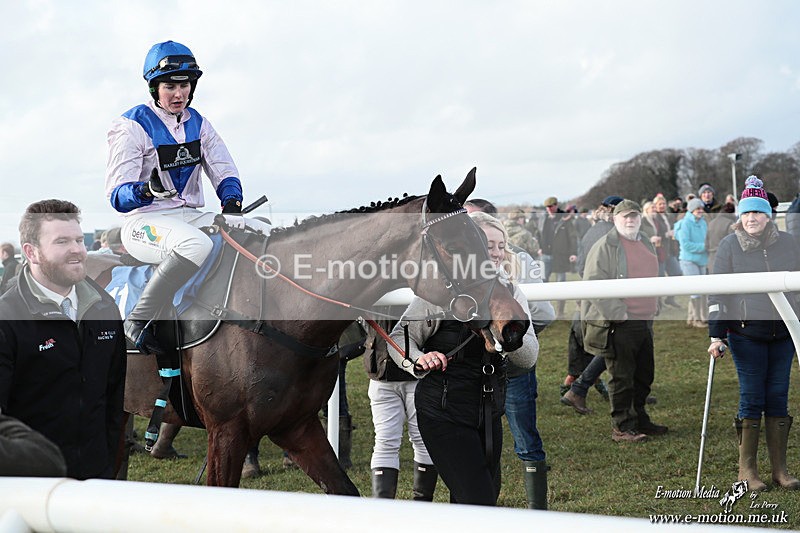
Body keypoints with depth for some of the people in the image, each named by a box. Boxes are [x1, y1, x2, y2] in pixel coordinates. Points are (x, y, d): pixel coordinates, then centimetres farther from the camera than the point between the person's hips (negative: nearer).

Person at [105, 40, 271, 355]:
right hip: (144, 222, -7)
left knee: (265, 234, -12)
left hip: (191, 216, 7)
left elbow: (225, 172, 10)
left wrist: (231, 205, -12)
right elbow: (117, 195, -14)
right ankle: (139, 321, -28)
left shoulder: (198, 124, 14)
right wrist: (149, 190, -36)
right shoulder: (131, 126, -6)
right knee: (196, 245, -40)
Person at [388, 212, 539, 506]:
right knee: (479, 503, -13)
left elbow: (529, 358, -5)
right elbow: (399, 337, -4)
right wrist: (419, 360, -25)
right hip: (444, 413, -6)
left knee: (489, 493, 18)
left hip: (489, 413, 6)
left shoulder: (510, 293, 2)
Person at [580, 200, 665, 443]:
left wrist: (653, 309, 18)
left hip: (644, 322, 8)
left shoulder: (646, 243, 16)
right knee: (622, 377, -3)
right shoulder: (605, 246, -11)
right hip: (618, 325, -8)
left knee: (644, 375, 16)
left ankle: (640, 420, 29)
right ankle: (622, 427, 5)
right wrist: (619, 313, -18)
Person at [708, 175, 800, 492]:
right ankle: (747, 470, 8)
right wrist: (716, 335, -11)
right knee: (751, 399, -2)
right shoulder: (729, 246, -3)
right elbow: (717, 293, -4)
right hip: (746, 334, -3)